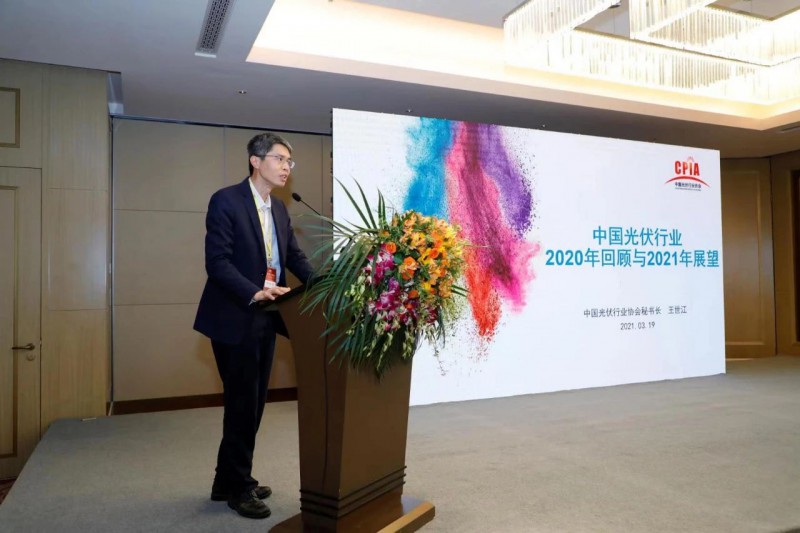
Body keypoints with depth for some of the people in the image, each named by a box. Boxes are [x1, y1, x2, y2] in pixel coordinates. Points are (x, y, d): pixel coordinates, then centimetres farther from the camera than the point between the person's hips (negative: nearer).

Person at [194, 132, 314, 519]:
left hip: (265, 317, 8)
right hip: (235, 318, -8)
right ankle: (238, 486, 21)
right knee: (242, 404, 2)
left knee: (253, 403, 15)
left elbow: (294, 256, 9)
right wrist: (255, 292, -32)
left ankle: (228, 481, 32)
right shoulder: (226, 200, -12)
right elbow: (216, 262, -20)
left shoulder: (279, 209, 11)